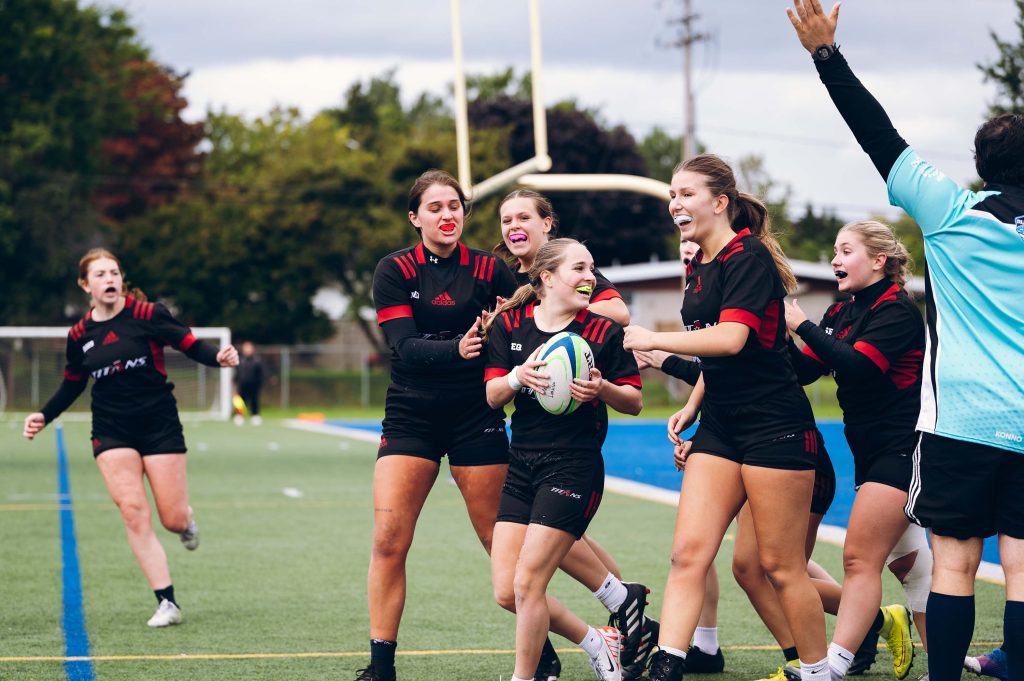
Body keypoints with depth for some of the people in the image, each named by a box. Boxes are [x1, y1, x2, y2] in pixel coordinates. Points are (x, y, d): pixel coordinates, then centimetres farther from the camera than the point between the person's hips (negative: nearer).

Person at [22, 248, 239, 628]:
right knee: (133, 512, -14)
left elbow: (189, 344, -7)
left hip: (160, 425, -2)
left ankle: (187, 520, 39)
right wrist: (44, 416, 8)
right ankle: (167, 603, -8)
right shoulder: (79, 335, 3)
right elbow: (72, 384, 17)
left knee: (173, 521, -2)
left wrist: (217, 358, -27)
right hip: (111, 432, 2)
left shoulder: (148, 315, -8)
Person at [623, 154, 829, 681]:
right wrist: (690, 412, 21)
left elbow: (732, 339, -25)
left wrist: (653, 339, -18)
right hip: (721, 426, 8)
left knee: (779, 565, -1)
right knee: (687, 553, -5)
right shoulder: (700, 267, 14)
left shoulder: (748, 256, -12)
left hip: (774, 425, -8)